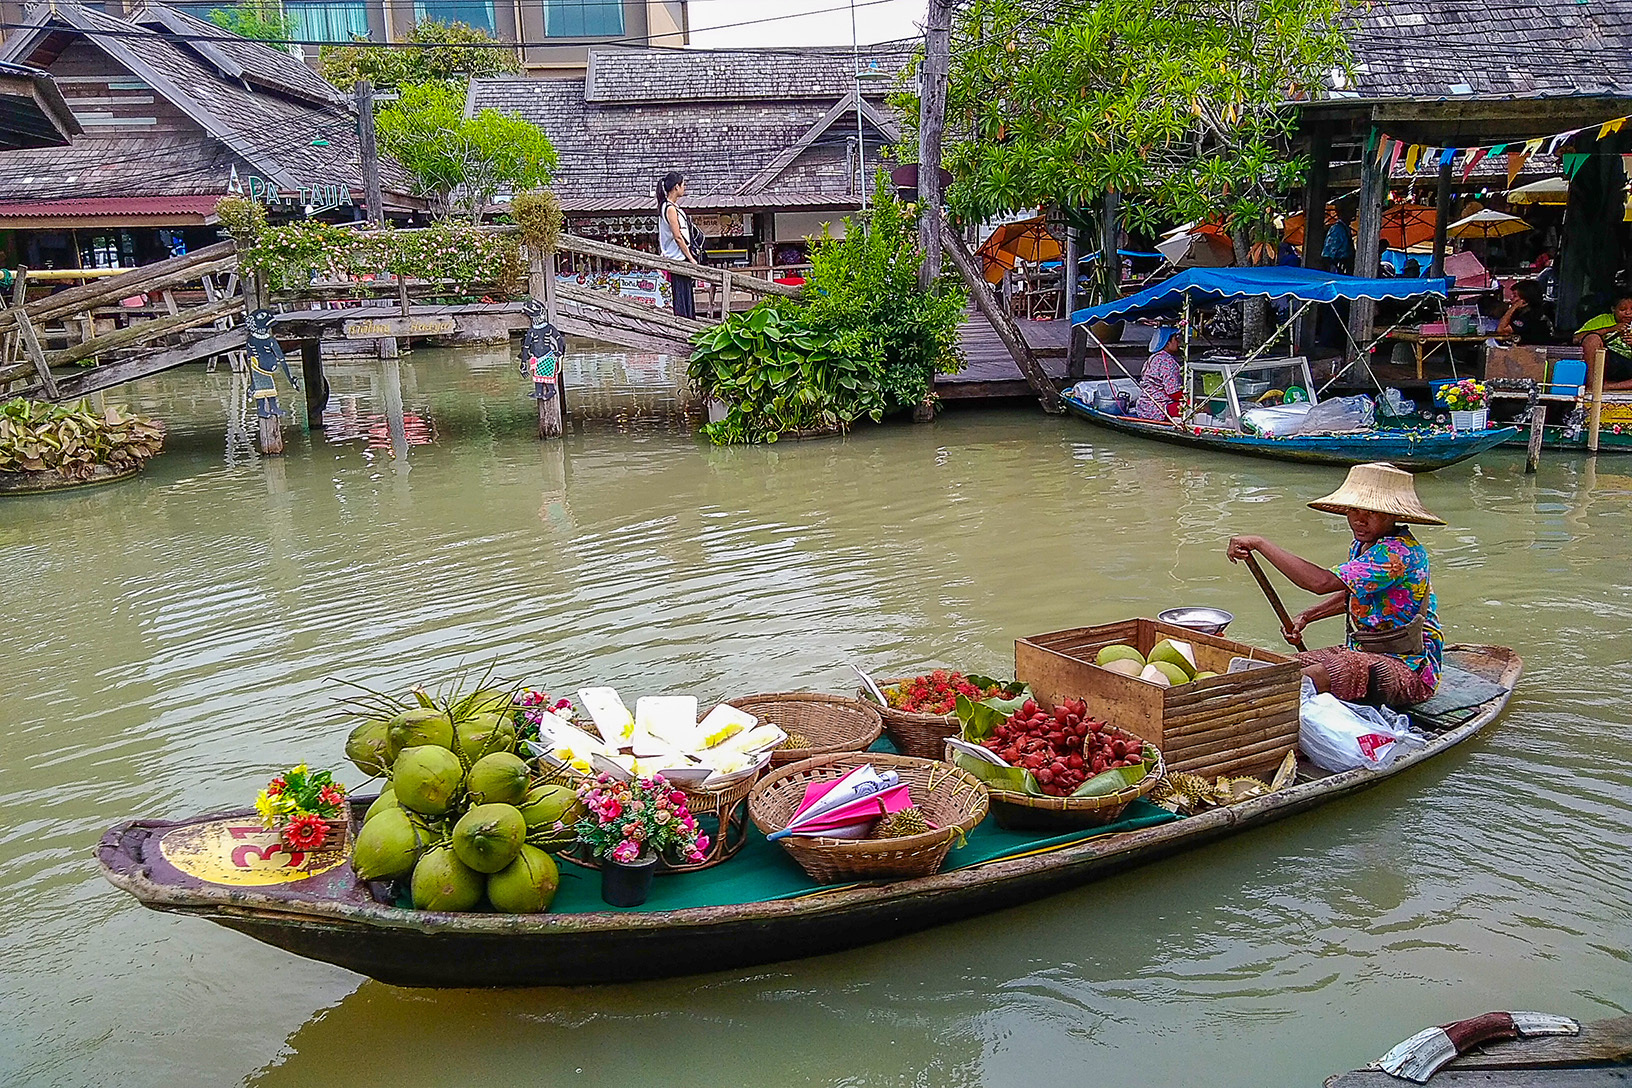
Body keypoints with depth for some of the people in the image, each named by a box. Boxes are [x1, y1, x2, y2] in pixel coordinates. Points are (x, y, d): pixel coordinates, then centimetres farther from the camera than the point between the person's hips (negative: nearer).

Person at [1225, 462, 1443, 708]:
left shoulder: (1399, 552, -23)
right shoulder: (1362, 545, 8)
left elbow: (1322, 582, -33)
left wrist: (1259, 544, -29)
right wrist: (1305, 617, 11)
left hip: (1410, 669, -10)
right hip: (1365, 652, 10)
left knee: (1312, 678, -34)